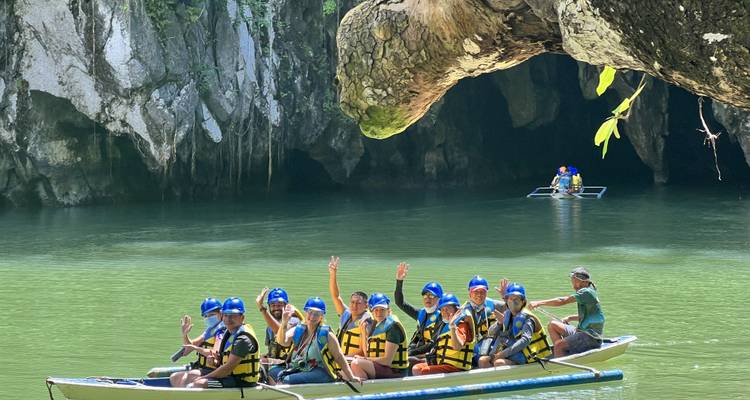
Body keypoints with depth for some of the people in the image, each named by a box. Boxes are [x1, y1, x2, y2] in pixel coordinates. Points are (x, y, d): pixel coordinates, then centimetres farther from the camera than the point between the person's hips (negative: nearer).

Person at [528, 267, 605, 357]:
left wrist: (539, 303, -23)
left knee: (558, 345, -24)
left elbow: (562, 301, -23)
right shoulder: (588, 292, 13)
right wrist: (570, 318, 14)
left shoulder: (586, 292, -17)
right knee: (552, 325, 6)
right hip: (583, 331, 10)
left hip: (591, 336, -10)